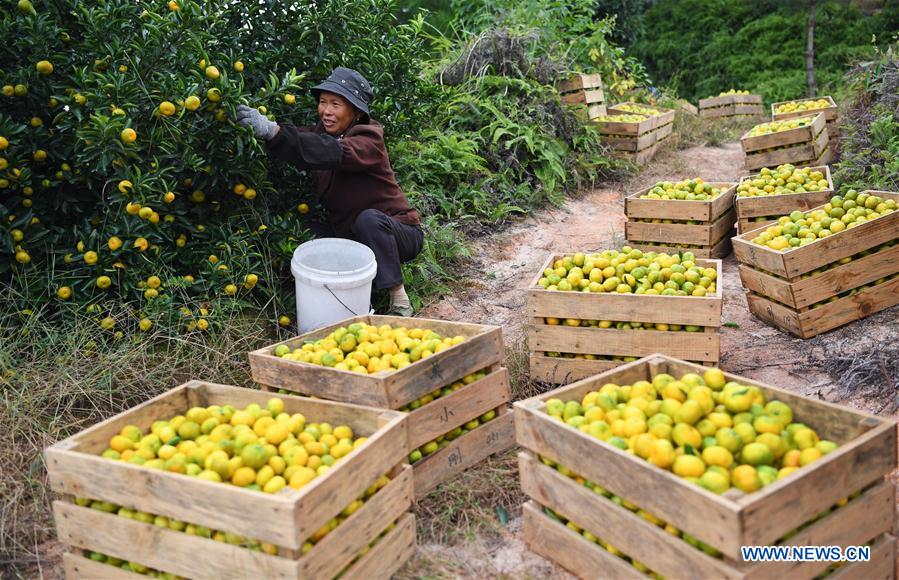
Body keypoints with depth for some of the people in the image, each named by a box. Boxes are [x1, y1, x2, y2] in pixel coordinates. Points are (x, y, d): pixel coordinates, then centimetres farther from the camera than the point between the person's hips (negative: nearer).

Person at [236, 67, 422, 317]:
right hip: (349, 233, 6)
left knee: (369, 218, -36)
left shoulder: (369, 139, -20)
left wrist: (274, 131, -51)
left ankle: (400, 301, -24)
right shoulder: (322, 132, 1)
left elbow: (334, 153, -41)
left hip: (398, 233, -5)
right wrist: (261, 125, -40)